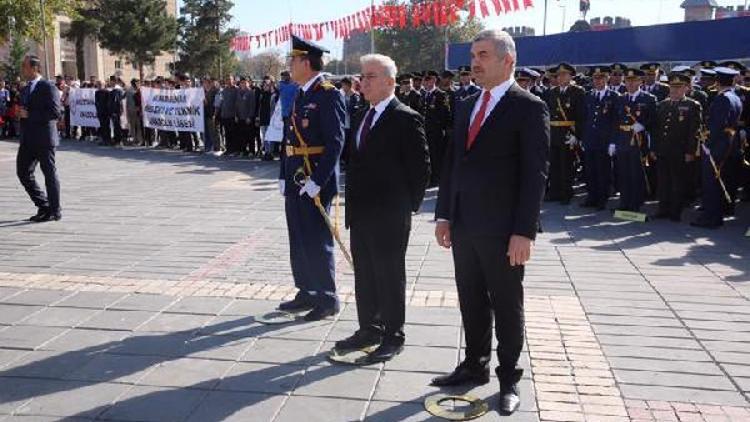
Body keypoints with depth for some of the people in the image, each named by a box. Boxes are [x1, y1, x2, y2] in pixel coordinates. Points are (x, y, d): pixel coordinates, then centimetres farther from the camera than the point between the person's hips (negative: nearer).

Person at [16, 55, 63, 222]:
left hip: (44, 139, -9)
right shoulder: (25, 89, 17)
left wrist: (29, 114, -19)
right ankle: (43, 206, 19)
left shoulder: (48, 88, -10)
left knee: (49, 174, 0)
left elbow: (55, 112, -19)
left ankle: (54, 211, 10)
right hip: (28, 140, 9)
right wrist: (21, 113, 7)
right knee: (23, 172, 8)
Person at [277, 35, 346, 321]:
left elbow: (336, 142, -18)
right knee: (299, 240, 14)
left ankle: (327, 299, 12)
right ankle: (306, 293, 27)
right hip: (295, 181, 9)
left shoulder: (329, 95, -12)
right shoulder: (300, 95, 15)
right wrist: (284, 176, 13)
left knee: (317, 241, -1)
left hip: (316, 182, -9)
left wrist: (317, 181, -21)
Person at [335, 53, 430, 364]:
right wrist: (353, 202, 11)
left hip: (390, 216, -8)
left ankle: (393, 337, 16)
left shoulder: (406, 119, -12)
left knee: (390, 276, 3)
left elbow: (420, 168, -12)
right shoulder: (361, 117, 13)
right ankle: (369, 329, 30)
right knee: (364, 274, 16)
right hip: (360, 213, 8)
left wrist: (408, 205, -7)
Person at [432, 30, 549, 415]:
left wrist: (524, 232, -17)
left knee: (507, 307, 8)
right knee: (472, 303, 16)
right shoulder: (466, 107, 12)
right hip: (464, 226, 6)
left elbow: (535, 174, -12)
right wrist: (444, 215, 9)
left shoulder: (529, 108, -8)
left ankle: (508, 378, 23)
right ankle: (475, 365, 32)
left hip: (502, 230, -6)